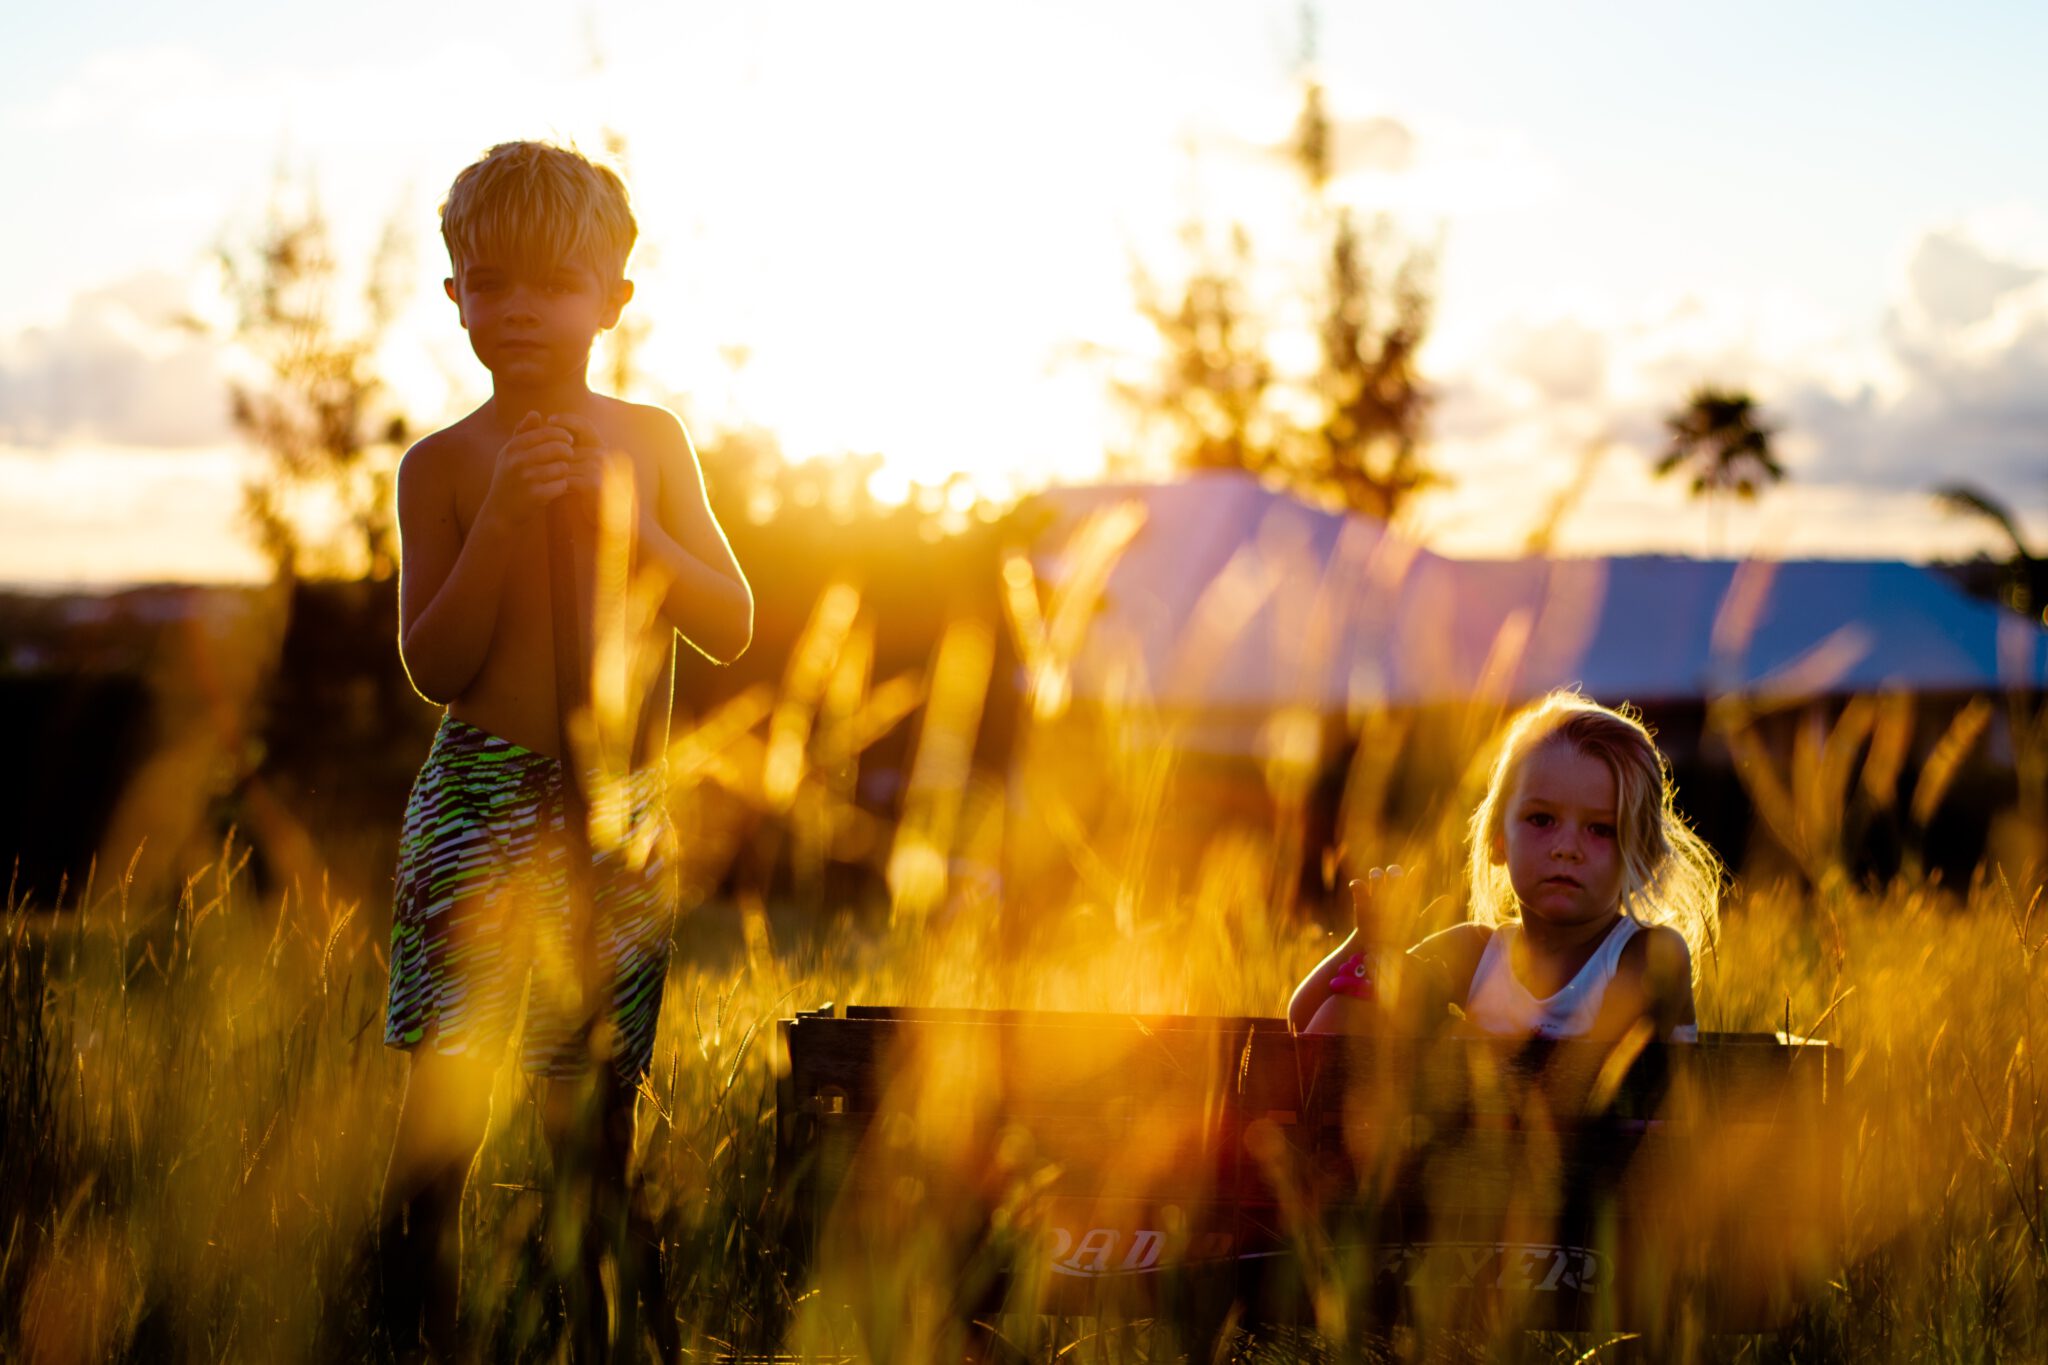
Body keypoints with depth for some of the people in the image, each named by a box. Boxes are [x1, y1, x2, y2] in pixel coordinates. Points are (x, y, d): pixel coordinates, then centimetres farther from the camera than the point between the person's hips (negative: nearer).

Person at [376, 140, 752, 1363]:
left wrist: (629, 520, -12)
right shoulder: (445, 465, 0)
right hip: (483, 811, -2)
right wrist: (505, 516, -17)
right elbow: (435, 665, -8)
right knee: (446, 1099, -7)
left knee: (598, 1109, 9)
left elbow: (733, 628, 2)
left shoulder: (650, 441, 7)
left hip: (624, 816, 2)